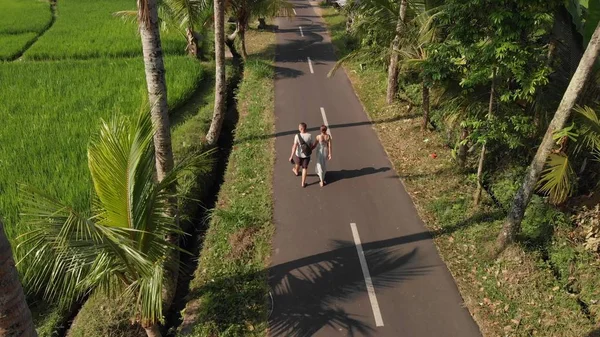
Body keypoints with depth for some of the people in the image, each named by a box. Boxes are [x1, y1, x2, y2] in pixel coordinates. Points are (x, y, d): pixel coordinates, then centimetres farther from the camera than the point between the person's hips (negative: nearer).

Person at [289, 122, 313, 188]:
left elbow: (294, 147, -22)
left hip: (299, 154, 0)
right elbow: (311, 145, -6)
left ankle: (296, 171, 65)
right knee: (305, 168, 18)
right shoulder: (310, 135, -19)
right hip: (307, 155, 0)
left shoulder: (297, 136, -25)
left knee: (298, 162, 33)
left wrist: (291, 156, -14)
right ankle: (303, 183, 23)